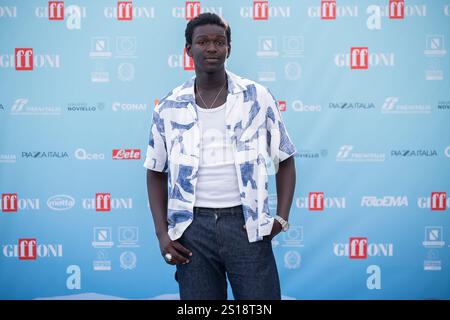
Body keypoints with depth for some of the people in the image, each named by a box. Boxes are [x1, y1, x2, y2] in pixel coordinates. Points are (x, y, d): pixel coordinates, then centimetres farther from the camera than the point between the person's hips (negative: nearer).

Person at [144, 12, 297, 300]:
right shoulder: (169, 108, 4)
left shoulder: (258, 98, 1)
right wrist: (163, 233, 1)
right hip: (193, 227, 1)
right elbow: (157, 173, 11)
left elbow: (285, 160, 8)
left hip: (246, 224, -1)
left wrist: (282, 218, -2)